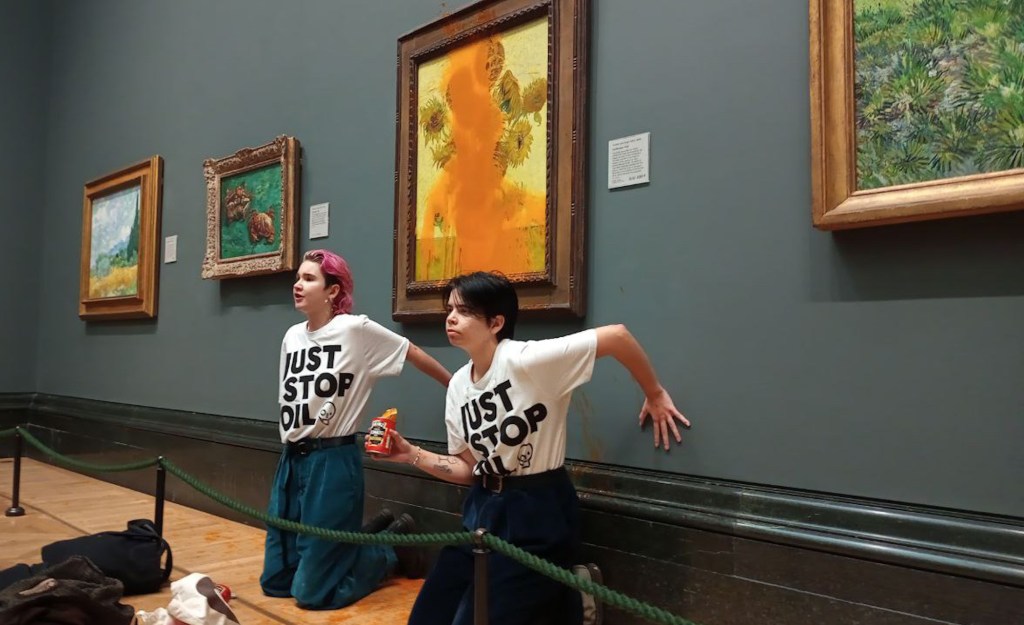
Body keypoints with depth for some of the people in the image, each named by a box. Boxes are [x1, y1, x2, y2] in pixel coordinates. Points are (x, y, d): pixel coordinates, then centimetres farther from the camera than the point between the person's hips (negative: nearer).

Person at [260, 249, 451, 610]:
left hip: (333, 461, -7)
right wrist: (291, 454, 15)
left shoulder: (356, 330, -12)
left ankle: (390, 551, 24)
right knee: (275, 581, 15)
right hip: (290, 461, 7)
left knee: (314, 591, -1)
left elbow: (415, 356, -4)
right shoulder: (292, 336, 6)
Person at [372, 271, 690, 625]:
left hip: (537, 514, -7)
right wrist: (412, 455, 0)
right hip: (483, 511, 8)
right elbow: (470, 469, 9)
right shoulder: (458, 385, 4)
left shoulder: (525, 359, -19)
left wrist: (655, 395, -11)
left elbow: (618, 336, -22)